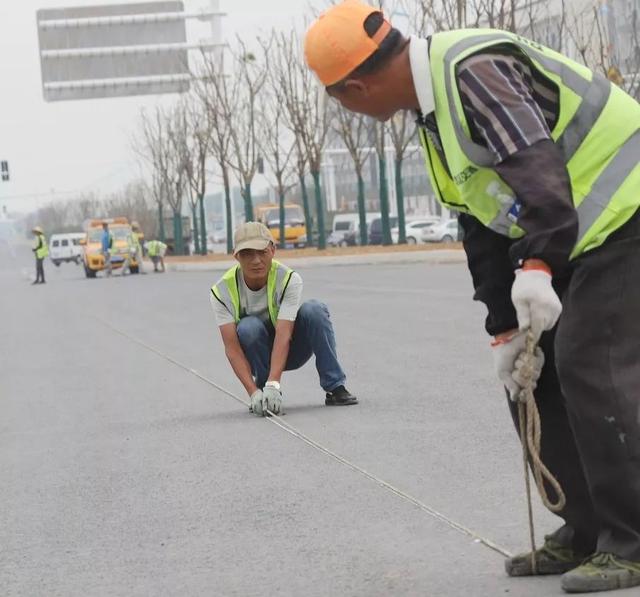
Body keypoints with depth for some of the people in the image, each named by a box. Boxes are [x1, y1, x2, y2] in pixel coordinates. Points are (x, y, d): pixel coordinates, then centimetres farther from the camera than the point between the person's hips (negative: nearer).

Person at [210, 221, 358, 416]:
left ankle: (335, 388, -23)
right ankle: (262, 393, -15)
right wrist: (254, 392, -38)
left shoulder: (289, 279, -23)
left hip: (293, 349, 0)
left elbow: (283, 336, -34)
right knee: (248, 327, -33)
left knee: (314, 310, -29)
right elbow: (232, 348, -25)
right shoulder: (222, 291, -21)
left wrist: (273, 385, -46)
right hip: (258, 354, 0)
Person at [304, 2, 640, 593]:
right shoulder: (434, 109, 12)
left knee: (591, 372, -15)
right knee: (531, 375, 9)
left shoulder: (474, 68, -20)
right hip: (574, 240, 10)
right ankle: (586, 533, 16)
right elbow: (483, 227, 14)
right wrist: (505, 329, 11)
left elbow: (536, 163, -34)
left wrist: (537, 266, -44)